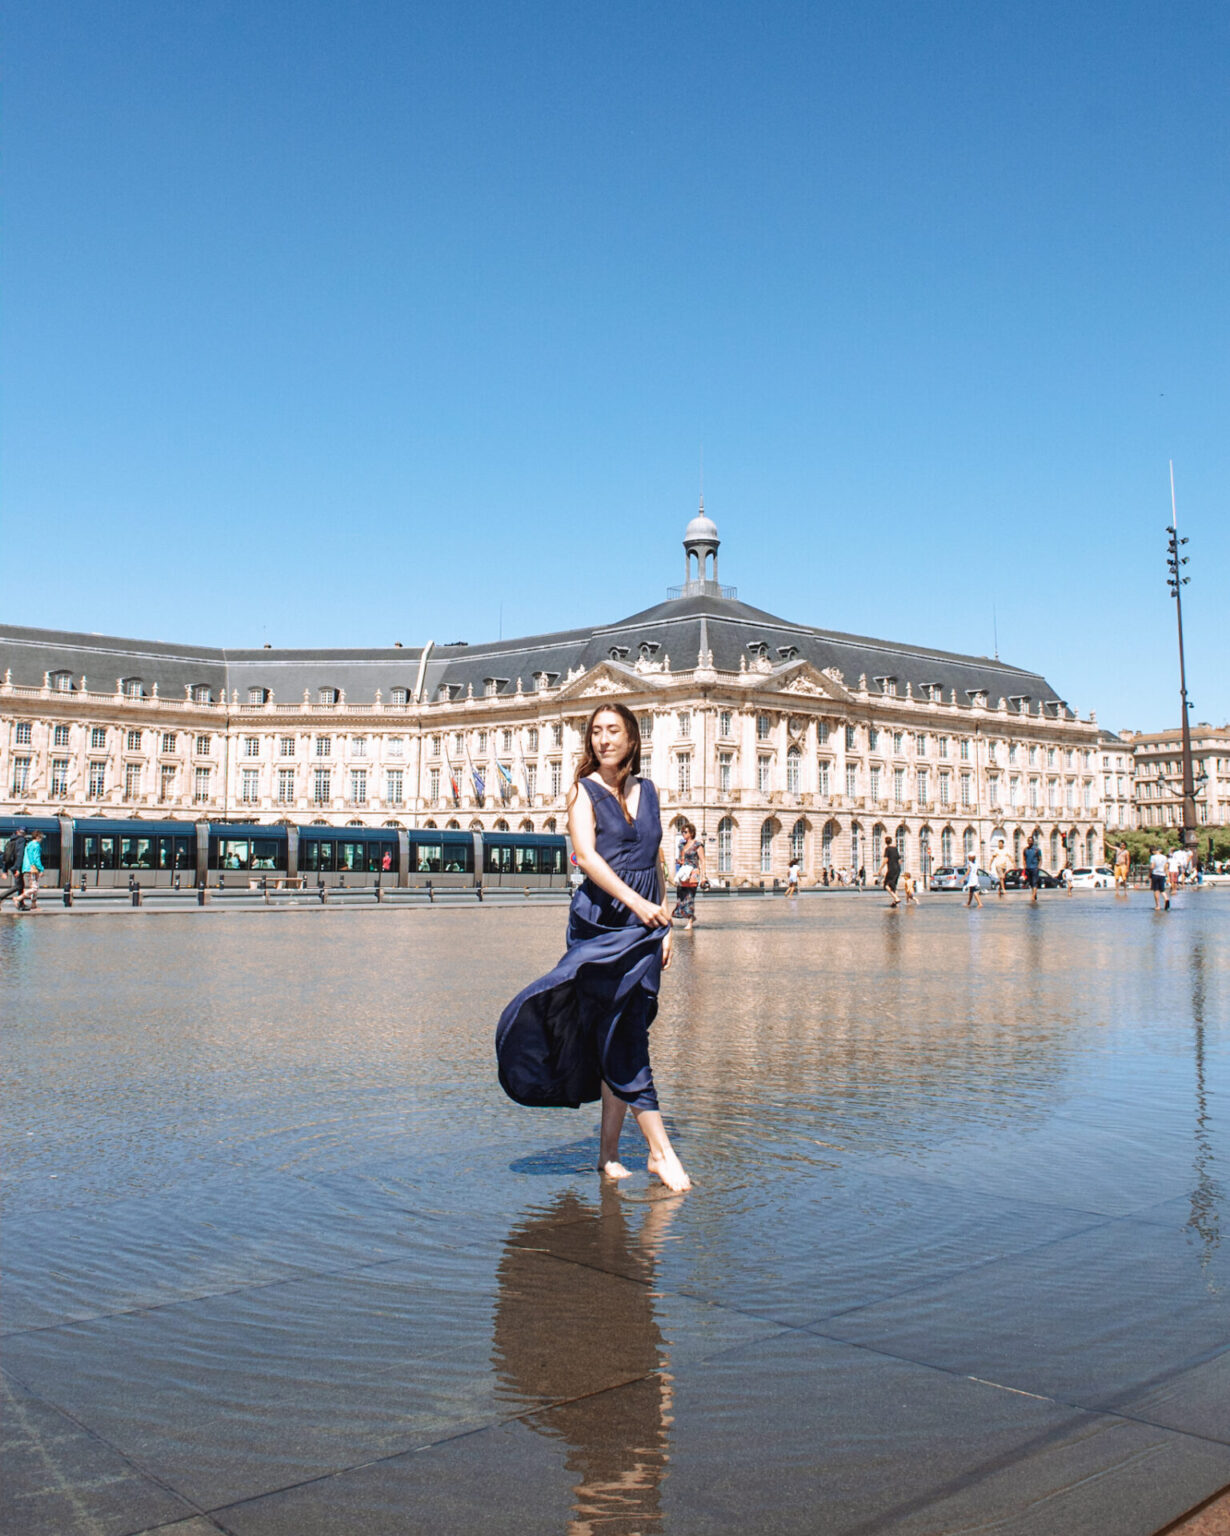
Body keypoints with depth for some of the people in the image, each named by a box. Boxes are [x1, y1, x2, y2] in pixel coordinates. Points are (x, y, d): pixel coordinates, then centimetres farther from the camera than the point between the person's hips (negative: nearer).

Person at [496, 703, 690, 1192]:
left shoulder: (647, 791, 15)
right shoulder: (584, 790, 0)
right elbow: (586, 855, -14)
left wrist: (665, 925, 11)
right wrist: (635, 902, -25)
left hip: (645, 923, 5)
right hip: (601, 921, -5)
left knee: (620, 1039, 7)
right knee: (624, 1038, -5)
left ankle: (609, 1152, 14)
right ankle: (662, 1152, 0)